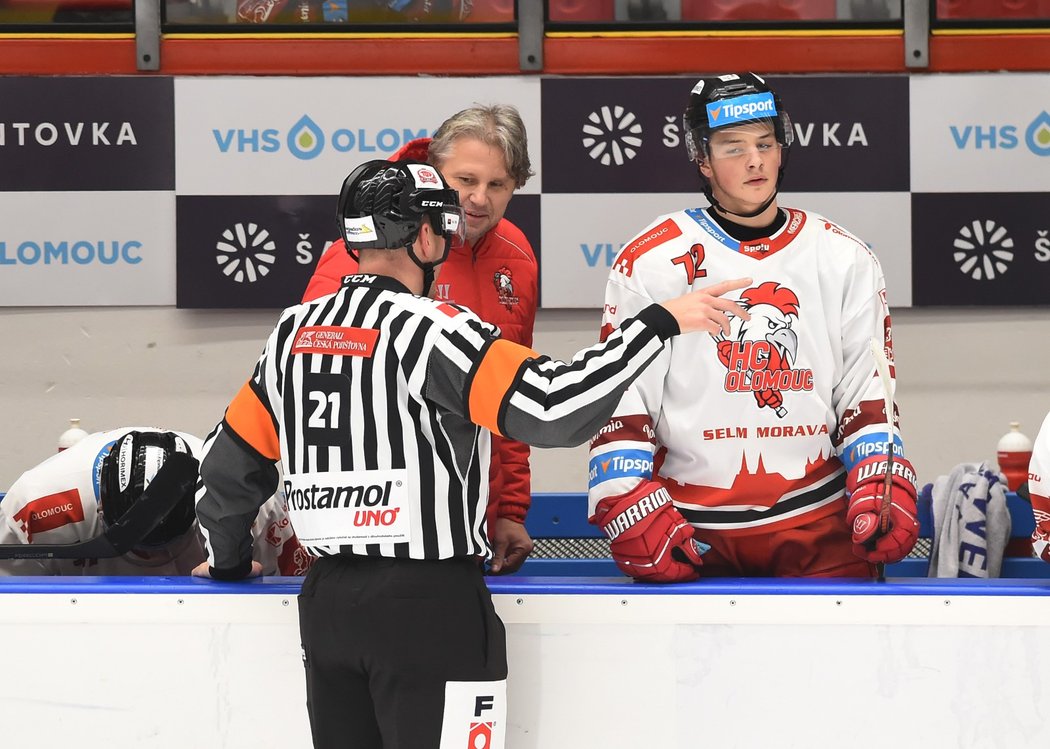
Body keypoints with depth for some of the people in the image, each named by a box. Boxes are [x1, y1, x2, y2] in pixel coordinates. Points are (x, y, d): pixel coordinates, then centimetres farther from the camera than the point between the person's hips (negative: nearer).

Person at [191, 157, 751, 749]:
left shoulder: (294, 330, 8)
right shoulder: (432, 328, -12)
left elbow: (231, 461, 16)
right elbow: (552, 408, -23)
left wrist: (229, 560, 32)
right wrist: (662, 321, -17)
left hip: (327, 605, 7)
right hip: (432, 607, -7)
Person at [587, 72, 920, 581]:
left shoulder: (844, 260, 9)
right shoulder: (649, 263, 1)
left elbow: (870, 394, 11)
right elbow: (618, 404, 0)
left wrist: (883, 488, -2)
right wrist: (630, 510, -9)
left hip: (820, 526, 1)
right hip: (690, 530, -1)